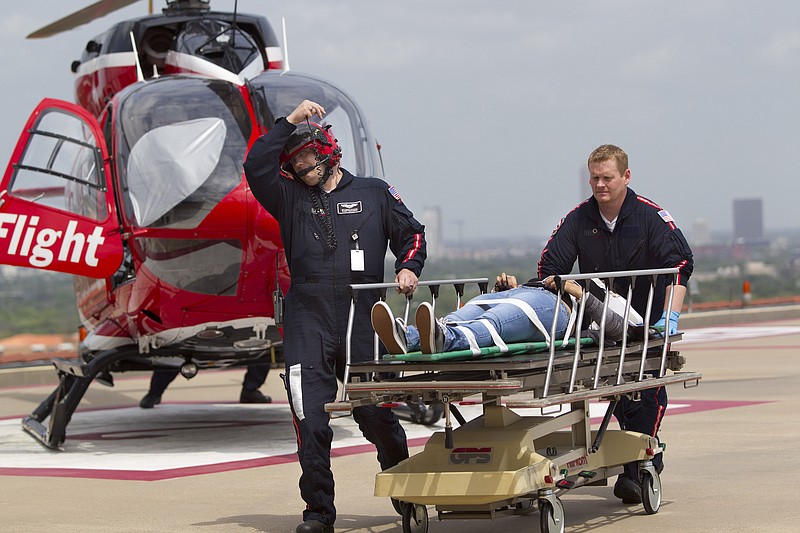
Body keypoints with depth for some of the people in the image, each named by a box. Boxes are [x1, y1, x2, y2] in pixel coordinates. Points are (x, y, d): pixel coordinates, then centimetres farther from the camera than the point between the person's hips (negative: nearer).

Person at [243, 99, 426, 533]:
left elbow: (411, 233, 17)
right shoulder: (291, 198, 16)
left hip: (363, 318, -1)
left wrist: (408, 268, -2)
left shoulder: (373, 193, 15)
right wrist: (290, 122, 1)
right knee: (311, 418, -6)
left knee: (377, 414, 3)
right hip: (308, 321, 1)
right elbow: (256, 167, 1)